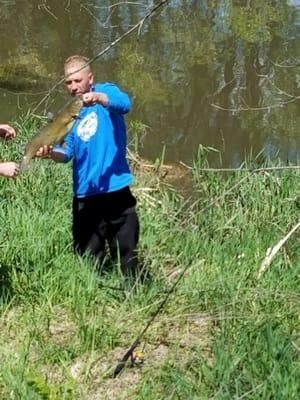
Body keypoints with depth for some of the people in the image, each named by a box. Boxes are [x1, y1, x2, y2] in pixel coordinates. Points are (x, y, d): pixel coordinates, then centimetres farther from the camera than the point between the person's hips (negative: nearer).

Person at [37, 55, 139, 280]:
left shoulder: (106, 91, -2)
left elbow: (124, 103, -25)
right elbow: (67, 152, 2)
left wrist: (98, 98, -44)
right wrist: (51, 153, -21)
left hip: (117, 191, -3)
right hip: (85, 196, 3)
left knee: (127, 254, 7)